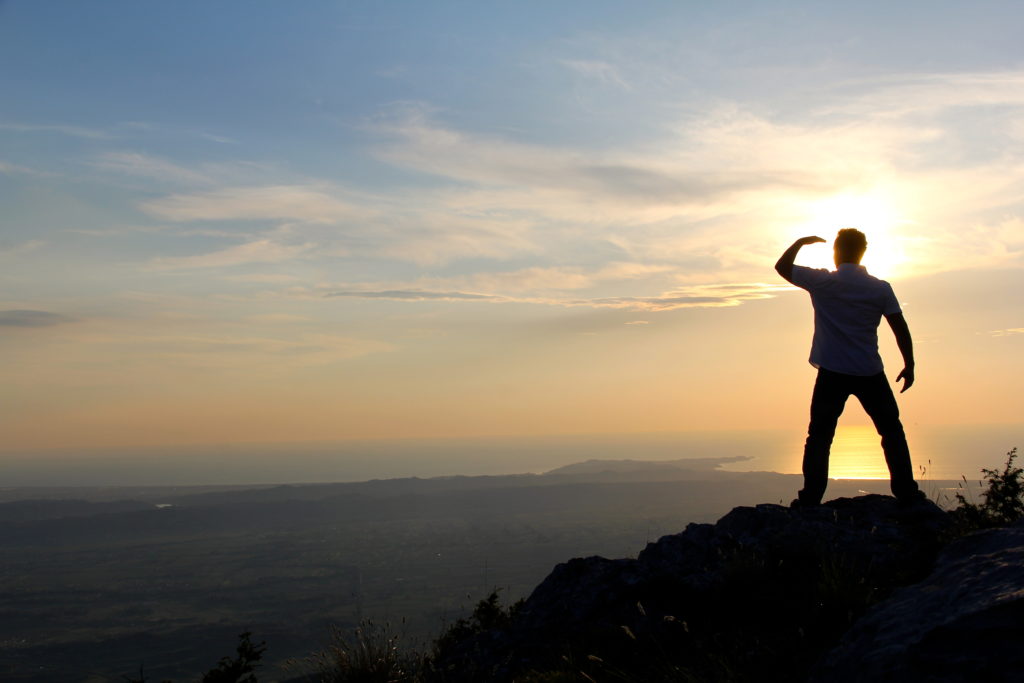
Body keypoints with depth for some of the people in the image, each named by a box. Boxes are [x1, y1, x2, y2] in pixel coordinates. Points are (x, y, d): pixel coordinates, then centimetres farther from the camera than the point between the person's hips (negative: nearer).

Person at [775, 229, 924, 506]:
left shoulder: (821, 282, -5)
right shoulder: (880, 288, -1)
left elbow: (782, 266, 6)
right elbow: (900, 328, 0)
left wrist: (801, 242, 20)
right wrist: (909, 364, 10)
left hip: (832, 373, -1)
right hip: (870, 373, 1)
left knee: (819, 436, 5)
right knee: (892, 431, 16)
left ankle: (810, 498, 1)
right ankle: (905, 491, 16)